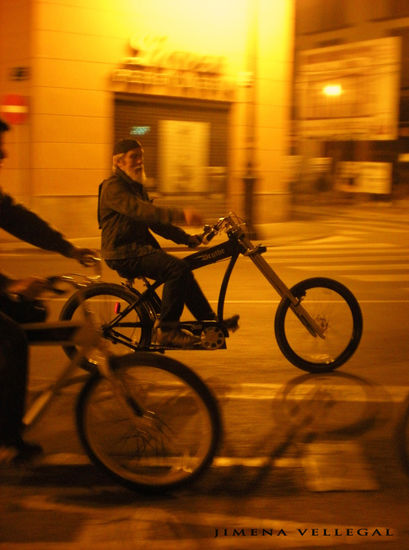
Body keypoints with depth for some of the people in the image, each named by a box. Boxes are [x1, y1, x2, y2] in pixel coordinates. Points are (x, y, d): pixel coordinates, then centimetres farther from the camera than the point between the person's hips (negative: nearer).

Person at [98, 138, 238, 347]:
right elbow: (141, 211, -30)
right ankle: (167, 330, -19)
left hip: (139, 248, 10)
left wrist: (187, 238, 6)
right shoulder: (113, 187, -13)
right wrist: (181, 215, -41)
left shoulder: (136, 186, 20)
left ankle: (210, 322, 14)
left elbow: (155, 220, 19)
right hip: (124, 253, -10)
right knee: (177, 267, -24)